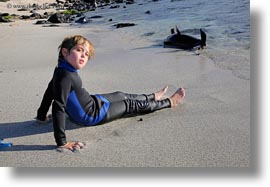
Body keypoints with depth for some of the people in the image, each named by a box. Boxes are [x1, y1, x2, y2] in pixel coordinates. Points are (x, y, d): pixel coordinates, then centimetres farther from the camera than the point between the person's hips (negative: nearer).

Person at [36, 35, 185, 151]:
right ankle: (170, 102, 27)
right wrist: (62, 142, -42)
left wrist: (42, 116, 20)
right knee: (131, 105, 6)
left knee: (121, 96, 25)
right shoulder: (66, 76, -35)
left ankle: (153, 96, 51)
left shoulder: (61, 70, -5)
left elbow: (49, 92, 7)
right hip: (92, 115, -9)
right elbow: (58, 107, -41)